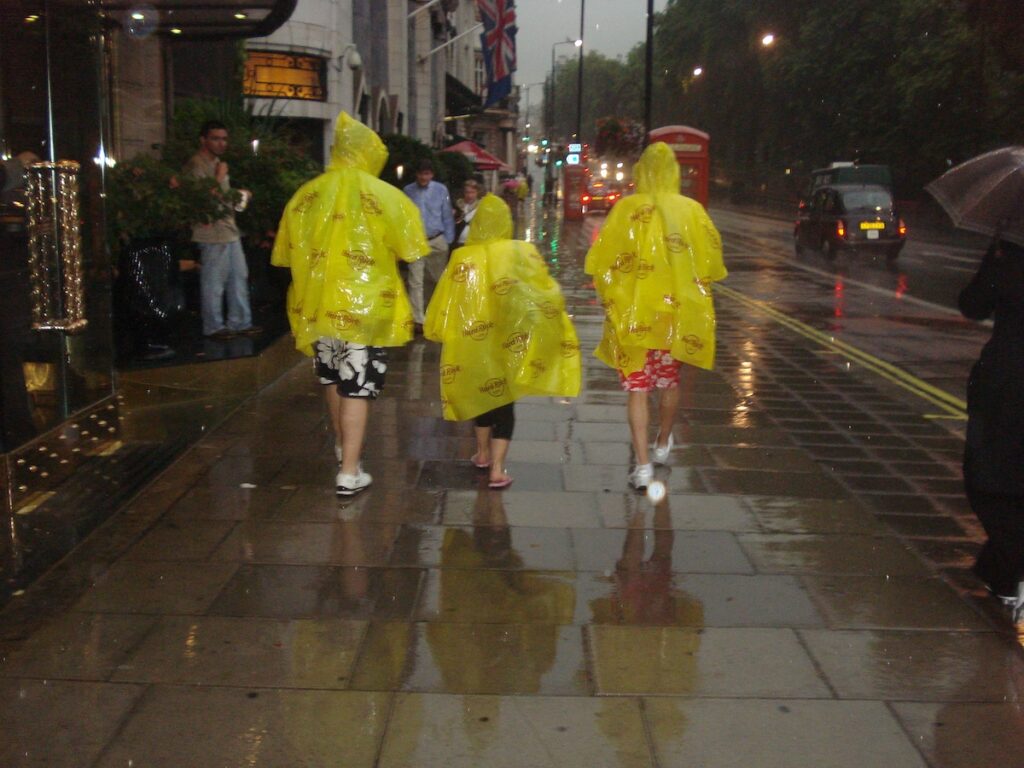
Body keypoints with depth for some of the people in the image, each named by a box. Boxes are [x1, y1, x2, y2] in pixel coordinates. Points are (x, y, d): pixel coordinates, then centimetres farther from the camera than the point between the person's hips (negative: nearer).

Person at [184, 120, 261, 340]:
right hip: (212, 232, -10)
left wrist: (238, 194, 14)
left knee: (239, 276, 12)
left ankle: (240, 322, 20)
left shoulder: (216, 163, 19)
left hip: (229, 229, 10)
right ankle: (213, 327, 6)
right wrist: (220, 178, -17)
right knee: (213, 282, -3)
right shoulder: (196, 165, -13)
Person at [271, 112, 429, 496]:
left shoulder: (306, 195, 0)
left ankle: (342, 446, 42)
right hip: (365, 306, -4)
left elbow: (287, 253, 7)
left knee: (332, 377, 23)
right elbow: (410, 249, -6)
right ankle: (349, 472, 0)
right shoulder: (386, 196, -10)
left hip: (317, 304, 4)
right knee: (358, 386, 1)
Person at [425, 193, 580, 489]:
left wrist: (437, 330, 13)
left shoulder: (462, 257, -8)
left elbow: (446, 302, -3)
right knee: (504, 403, 7)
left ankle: (483, 454, 37)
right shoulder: (523, 253, -9)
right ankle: (496, 469, 0)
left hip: (472, 343, 2)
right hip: (509, 343, -1)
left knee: (481, 397, 22)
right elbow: (546, 293, -2)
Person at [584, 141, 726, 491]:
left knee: (637, 386, 2)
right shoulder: (692, 210, -2)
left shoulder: (626, 209, -8)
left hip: (632, 312, -2)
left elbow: (599, 259, -7)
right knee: (669, 380, 21)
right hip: (676, 310, 3)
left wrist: (610, 297, 8)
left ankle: (643, 464, -4)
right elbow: (711, 261, 2)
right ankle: (663, 445, 40)